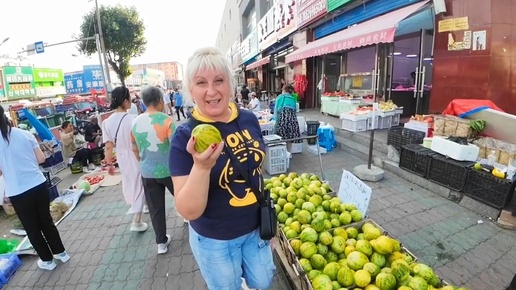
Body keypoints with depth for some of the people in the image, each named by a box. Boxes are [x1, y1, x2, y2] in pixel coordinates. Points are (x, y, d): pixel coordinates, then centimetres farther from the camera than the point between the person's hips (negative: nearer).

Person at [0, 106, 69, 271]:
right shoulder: (25, 134, -2)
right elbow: (41, 159, 2)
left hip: (17, 193, -3)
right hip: (39, 185, 3)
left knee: (32, 228, 15)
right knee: (46, 221, 20)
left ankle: (47, 260, 29)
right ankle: (61, 253, 32)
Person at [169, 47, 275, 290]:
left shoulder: (249, 119, -10)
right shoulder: (184, 137, -23)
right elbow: (188, 211, -23)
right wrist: (201, 166, -40)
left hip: (256, 228, 4)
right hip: (215, 241, -4)